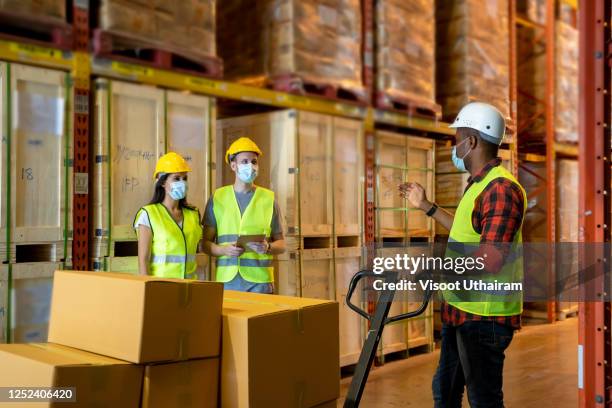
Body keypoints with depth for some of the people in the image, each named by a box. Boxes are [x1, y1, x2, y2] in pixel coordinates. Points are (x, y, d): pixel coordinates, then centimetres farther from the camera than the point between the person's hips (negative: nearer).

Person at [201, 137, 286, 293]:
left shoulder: (268, 198, 4)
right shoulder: (218, 198, 6)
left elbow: (281, 244, 9)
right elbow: (206, 243, 7)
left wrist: (268, 247, -13)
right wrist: (224, 250, -13)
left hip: (259, 281, 0)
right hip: (227, 280, 1)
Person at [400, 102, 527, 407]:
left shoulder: (500, 188, -20)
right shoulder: (479, 184, 13)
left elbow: (490, 260, -28)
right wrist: (426, 206, 29)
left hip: (484, 316, -10)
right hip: (461, 310, 10)